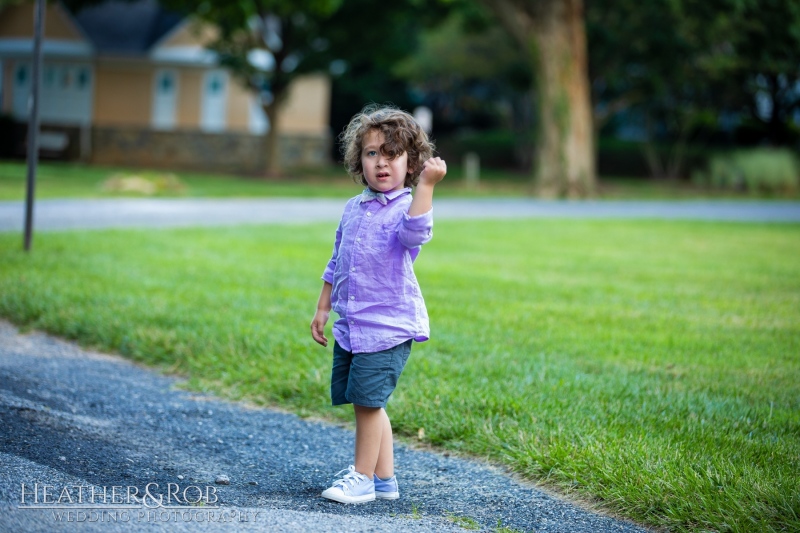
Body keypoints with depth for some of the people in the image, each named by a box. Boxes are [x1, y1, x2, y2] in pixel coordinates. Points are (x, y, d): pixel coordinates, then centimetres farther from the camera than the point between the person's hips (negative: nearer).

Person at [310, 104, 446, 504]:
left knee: (368, 401, -6)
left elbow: (415, 233, -34)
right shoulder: (354, 209, 12)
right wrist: (322, 309, 22)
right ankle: (385, 479, 23)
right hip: (350, 326, 7)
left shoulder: (406, 207, -9)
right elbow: (336, 263, 22)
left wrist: (426, 184, -41)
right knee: (368, 404, 12)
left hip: (388, 327, -7)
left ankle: (363, 478, 9)